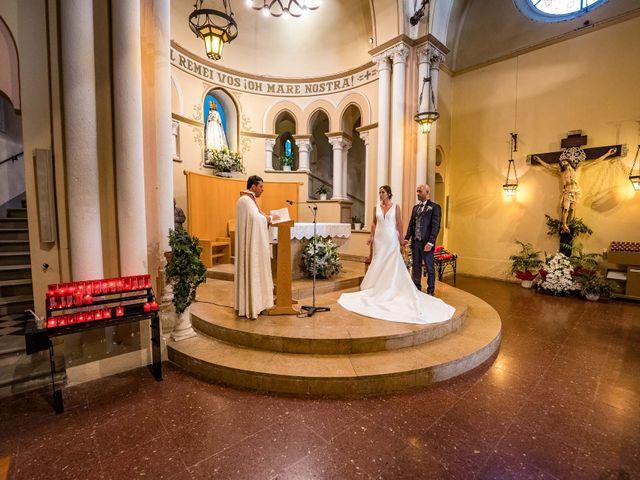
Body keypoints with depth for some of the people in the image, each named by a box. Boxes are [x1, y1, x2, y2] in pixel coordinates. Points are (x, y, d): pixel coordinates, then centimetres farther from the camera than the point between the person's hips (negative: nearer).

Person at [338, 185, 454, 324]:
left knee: (393, 264, -2)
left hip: (392, 239, -2)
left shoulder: (396, 207, 1)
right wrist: (371, 236, -1)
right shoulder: (376, 207, 8)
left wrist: (401, 238, -7)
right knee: (378, 263, 4)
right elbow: (374, 223, 11)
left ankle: (393, 288, 7)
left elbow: (399, 224, -1)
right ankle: (379, 288, 14)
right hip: (379, 239, 2)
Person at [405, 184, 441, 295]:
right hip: (415, 242, 6)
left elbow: (436, 226, -11)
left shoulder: (435, 207, -5)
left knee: (430, 268, 5)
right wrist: (406, 238, 5)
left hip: (426, 243, -6)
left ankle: (430, 292, 17)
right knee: (416, 267, 13)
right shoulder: (415, 207, 15)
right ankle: (416, 289, 25)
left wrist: (430, 242, -18)